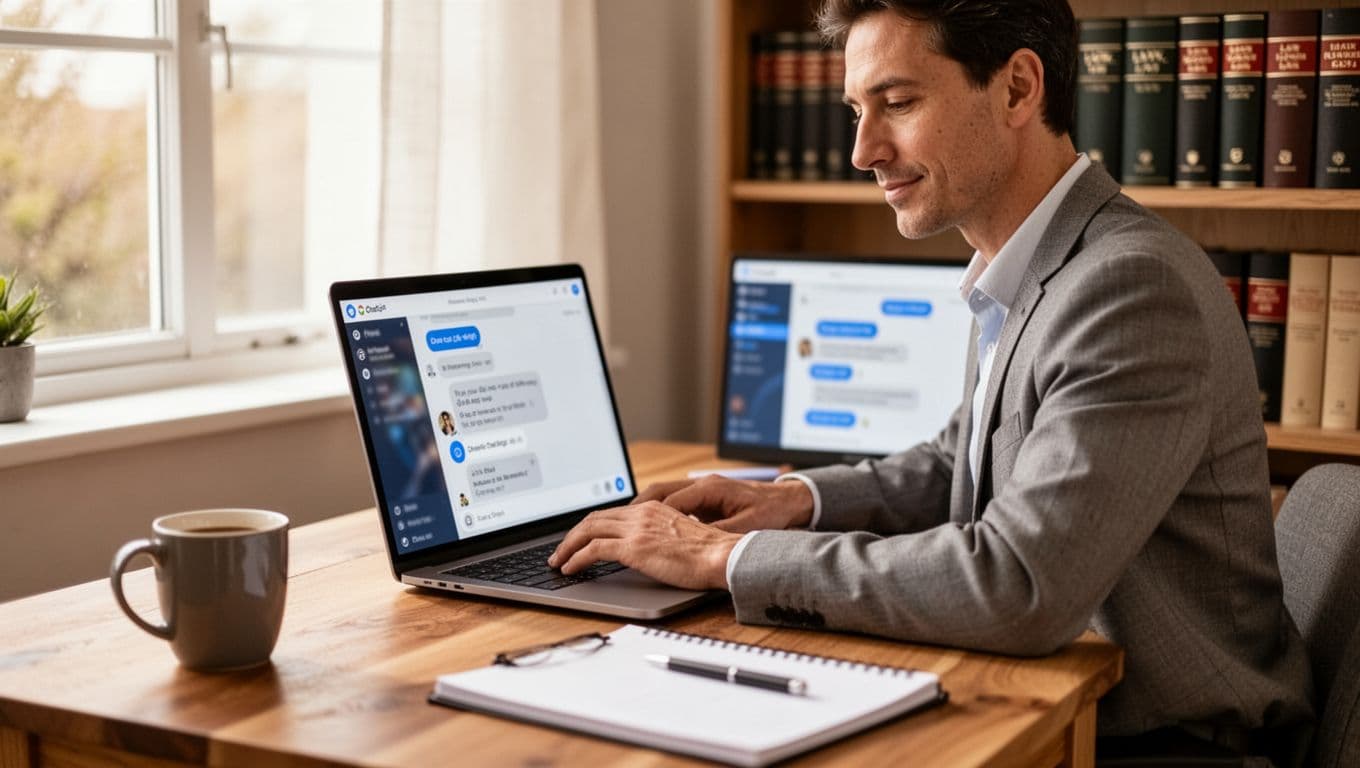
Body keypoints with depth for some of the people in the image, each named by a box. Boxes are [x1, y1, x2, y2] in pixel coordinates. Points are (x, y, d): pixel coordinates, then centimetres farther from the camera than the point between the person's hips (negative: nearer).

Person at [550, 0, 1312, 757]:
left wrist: (727, 556, -23)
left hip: (1165, 737, -7)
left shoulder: (1133, 287, -24)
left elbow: (1017, 589, -30)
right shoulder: (1022, 279, 5)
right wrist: (798, 498, 2)